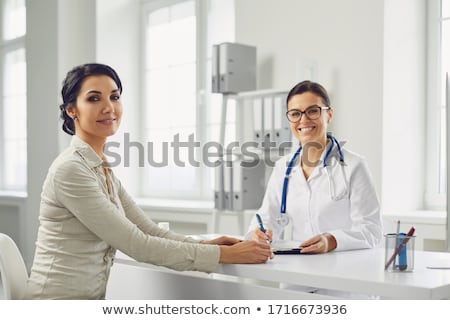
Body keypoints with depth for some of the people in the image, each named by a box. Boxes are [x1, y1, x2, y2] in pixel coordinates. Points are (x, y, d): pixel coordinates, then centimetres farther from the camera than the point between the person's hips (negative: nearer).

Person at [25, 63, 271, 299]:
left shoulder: (101, 168, 10)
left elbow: (149, 231, 7)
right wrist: (224, 255, -19)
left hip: (88, 300, 8)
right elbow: (137, 245, -20)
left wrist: (204, 245, -9)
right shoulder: (70, 169, -17)